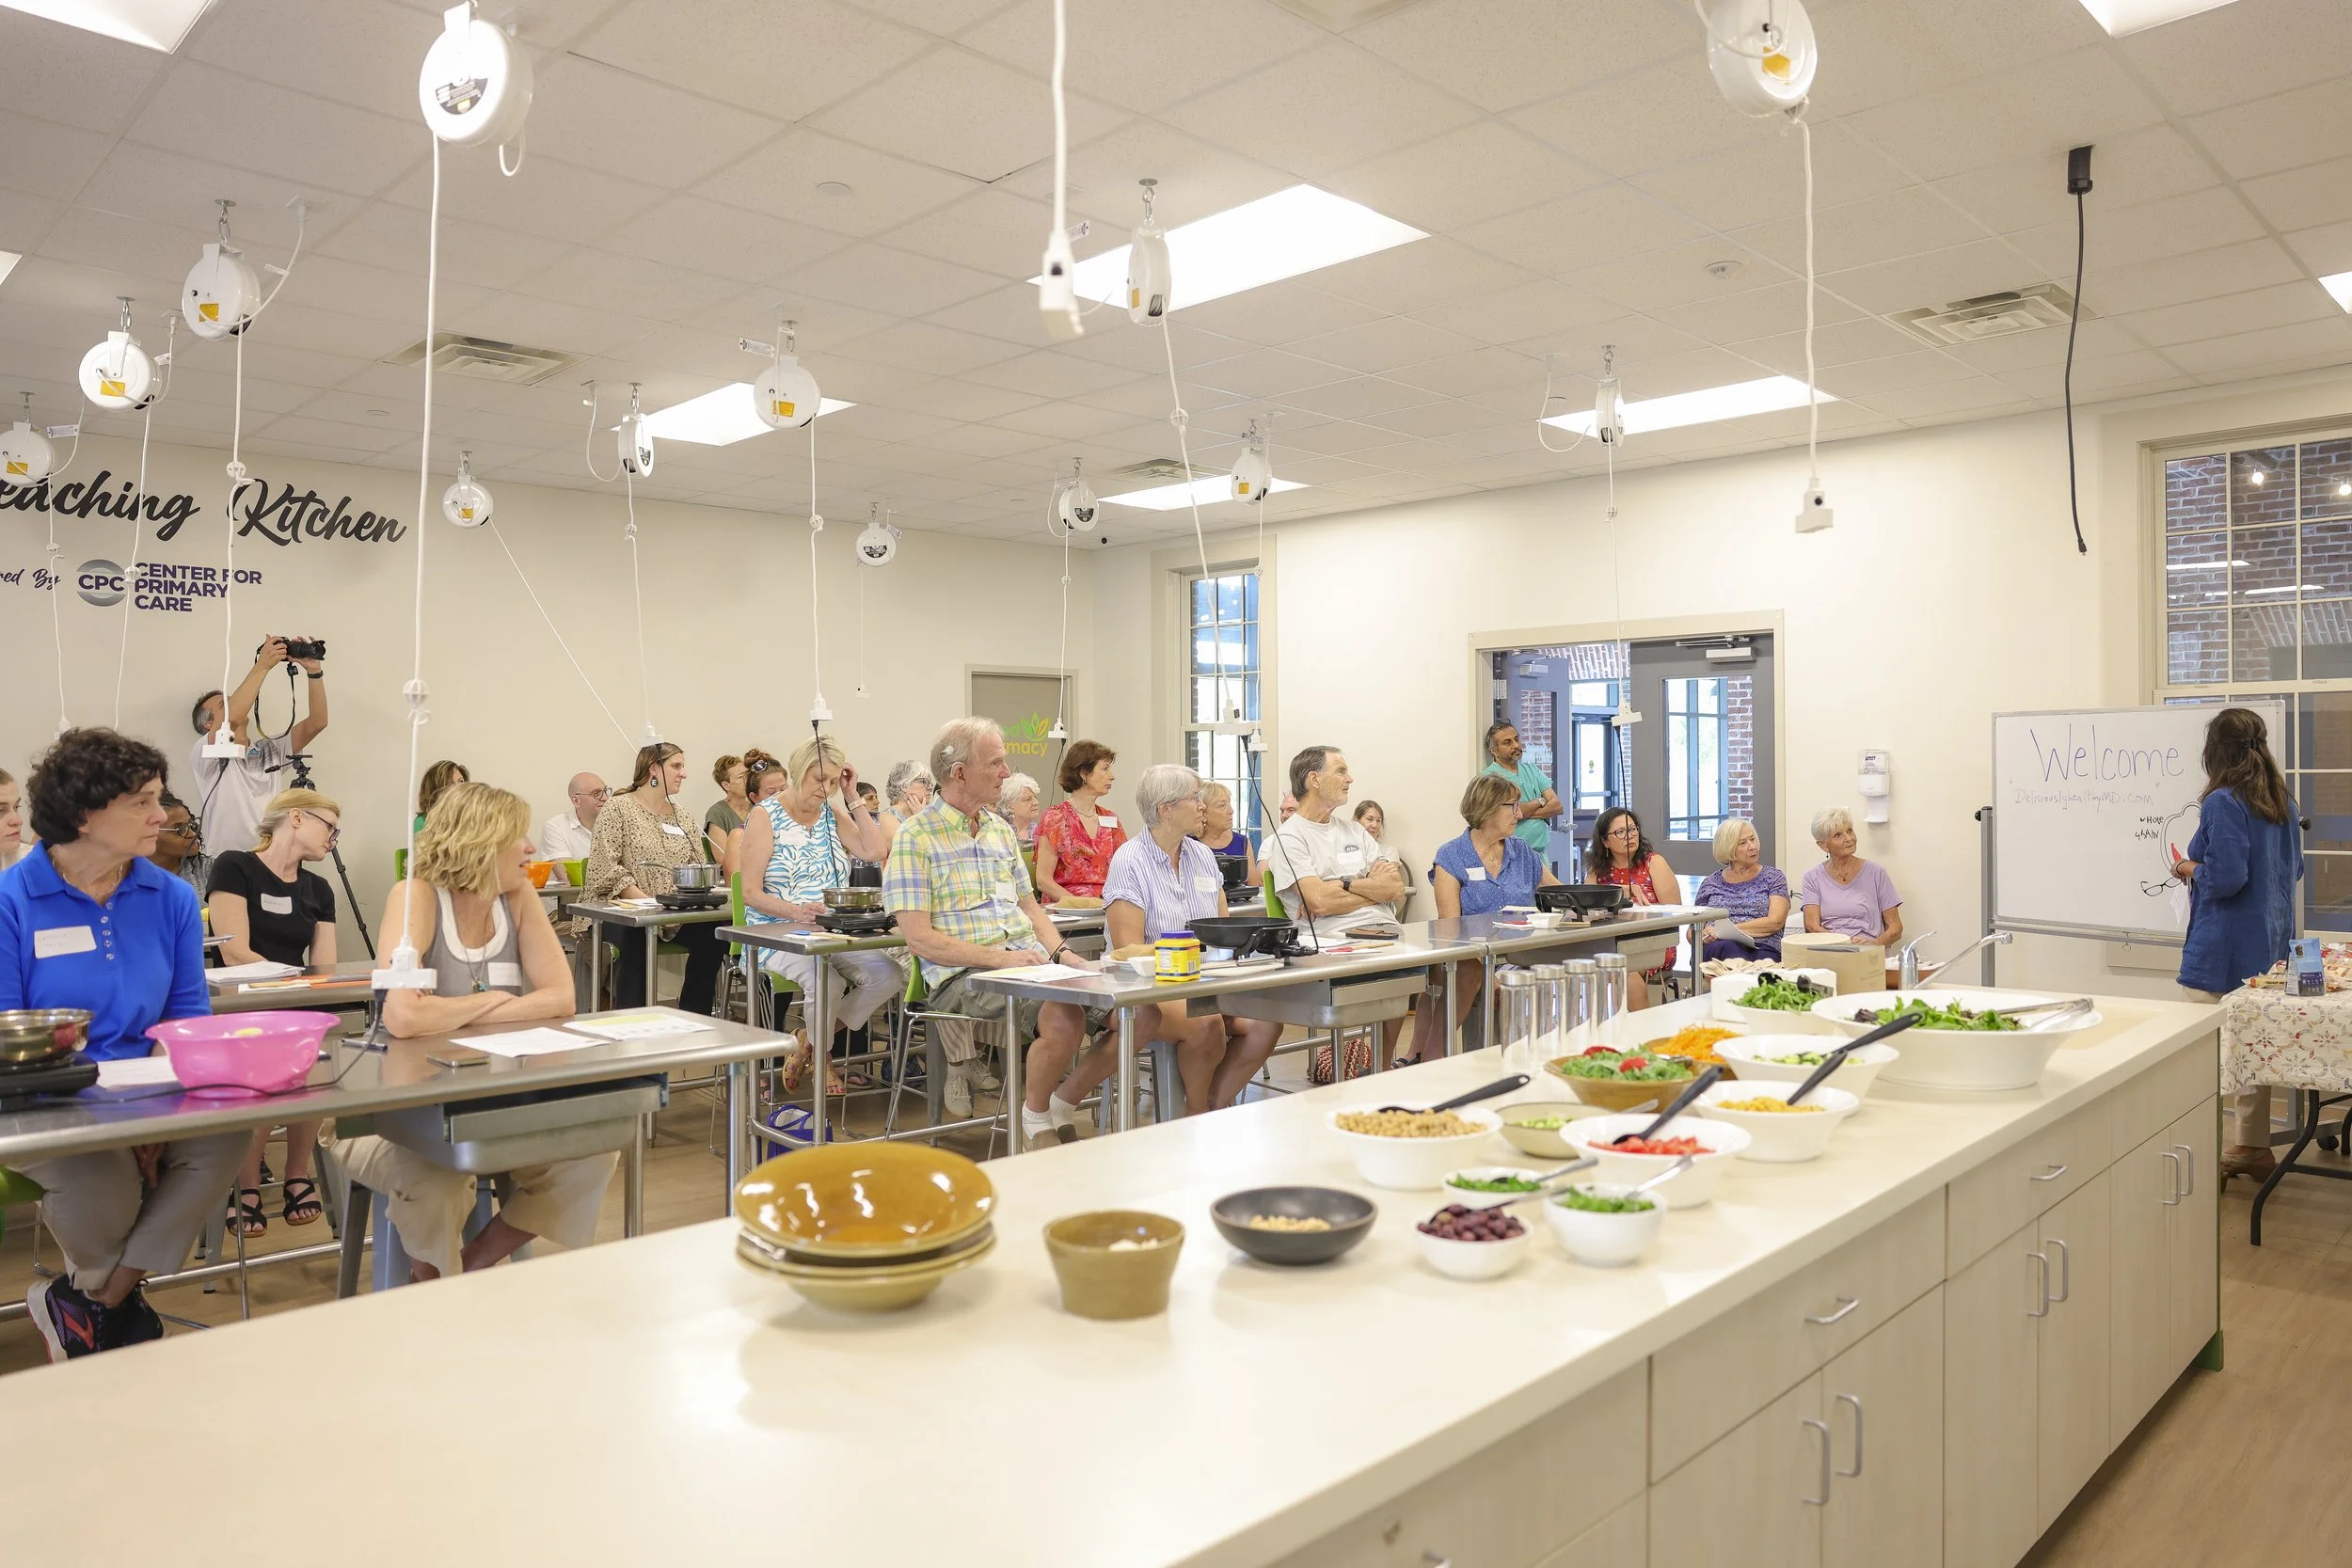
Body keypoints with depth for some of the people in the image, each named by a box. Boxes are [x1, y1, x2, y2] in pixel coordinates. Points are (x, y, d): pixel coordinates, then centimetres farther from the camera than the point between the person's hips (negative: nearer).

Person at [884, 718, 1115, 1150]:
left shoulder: (1001, 829, 19)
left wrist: (1063, 953, 3)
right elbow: (919, 937, -11)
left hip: (1030, 963, 7)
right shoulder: (916, 838, -5)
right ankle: (1035, 1115, -4)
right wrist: (1001, 958, -19)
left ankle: (1063, 1104, 10)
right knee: (1065, 1020, -34)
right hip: (965, 974, -7)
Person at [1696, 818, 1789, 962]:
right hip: (1717, 949, 2)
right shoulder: (1710, 884, 21)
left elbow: (1776, 922, 0)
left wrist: (1728, 929, -9)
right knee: (1729, 947, -38)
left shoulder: (1773, 877, 15)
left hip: (1762, 950, -2)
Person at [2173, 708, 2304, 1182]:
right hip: (2270, 943, 9)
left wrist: (2192, 869, -3)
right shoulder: (2281, 801, 9)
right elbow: (2293, 869, 19)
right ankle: (2254, 1148, 28)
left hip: (2224, 949, -9)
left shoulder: (2224, 802, -17)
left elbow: (2227, 878, -23)